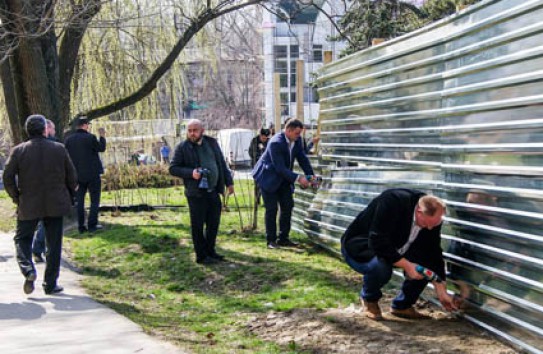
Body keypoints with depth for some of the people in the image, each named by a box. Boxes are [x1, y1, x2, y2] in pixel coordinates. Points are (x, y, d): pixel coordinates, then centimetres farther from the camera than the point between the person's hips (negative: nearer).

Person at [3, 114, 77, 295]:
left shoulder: (18, 151, -5)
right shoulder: (59, 149, -3)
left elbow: (8, 178, -6)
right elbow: (71, 176, 1)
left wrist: (16, 197, 8)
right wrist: (69, 196, 15)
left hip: (28, 205, -1)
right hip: (55, 205, 1)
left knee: (22, 238, 14)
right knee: (53, 244, 9)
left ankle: (28, 269, -11)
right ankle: (50, 284, 12)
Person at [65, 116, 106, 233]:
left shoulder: (69, 139, 1)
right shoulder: (90, 137, -14)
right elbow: (101, 148, -3)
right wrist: (102, 136, 9)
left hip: (77, 175, 5)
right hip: (92, 174, -4)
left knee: (80, 201, 10)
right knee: (94, 200, 5)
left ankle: (81, 226, 10)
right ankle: (92, 225, -1)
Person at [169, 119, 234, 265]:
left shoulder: (212, 143, 9)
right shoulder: (182, 148, -4)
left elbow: (222, 164, 14)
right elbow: (173, 169, -5)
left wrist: (229, 182, 9)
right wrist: (190, 173, -19)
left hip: (213, 191, 5)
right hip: (196, 193, -5)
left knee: (214, 223, 11)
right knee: (198, 225, 1)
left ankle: (210, 251, 25)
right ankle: (201, 256, 11)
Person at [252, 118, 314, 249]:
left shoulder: (297, 141, -6)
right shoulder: (276, 143, -29)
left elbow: (303, 159, 1)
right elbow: (280, 168, -31)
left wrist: (311, 175, -11)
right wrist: (298, 178, -34)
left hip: (283, 178, 8)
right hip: (269, 178, -8)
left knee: (288, 206, 5)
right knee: (271, 209, -7)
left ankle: (283, 238, 13)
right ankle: (271, 240, 2)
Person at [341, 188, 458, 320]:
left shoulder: (432, 217, -13)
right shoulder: (392, 202, -33)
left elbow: (433, 253, -6)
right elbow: (377, 242, -35)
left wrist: (441, 292, -7)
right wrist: (406, 265, -35)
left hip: (395, 249, 7)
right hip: (359, 246, -6)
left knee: (425, 263, -13)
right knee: (380, 267, -37)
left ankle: (402, 306, 6)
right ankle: (369, 298, -2)